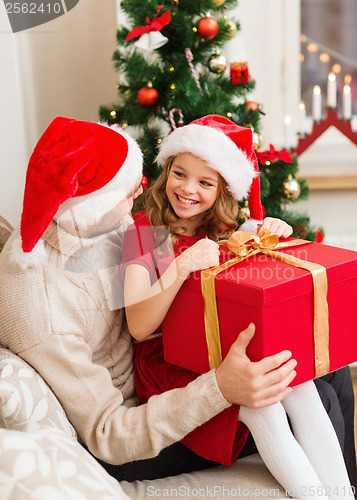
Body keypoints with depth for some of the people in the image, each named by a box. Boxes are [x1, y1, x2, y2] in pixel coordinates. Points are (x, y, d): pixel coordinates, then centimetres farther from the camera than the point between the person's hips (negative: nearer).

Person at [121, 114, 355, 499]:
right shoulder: (143, 232, -6)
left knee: (301, 388, -23)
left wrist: (280, 238, -9)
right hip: (167, 362, -4)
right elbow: (139, 327, -18)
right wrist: (180, 268, -33)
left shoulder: (223, 231, 9)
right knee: (262, 405, -28)